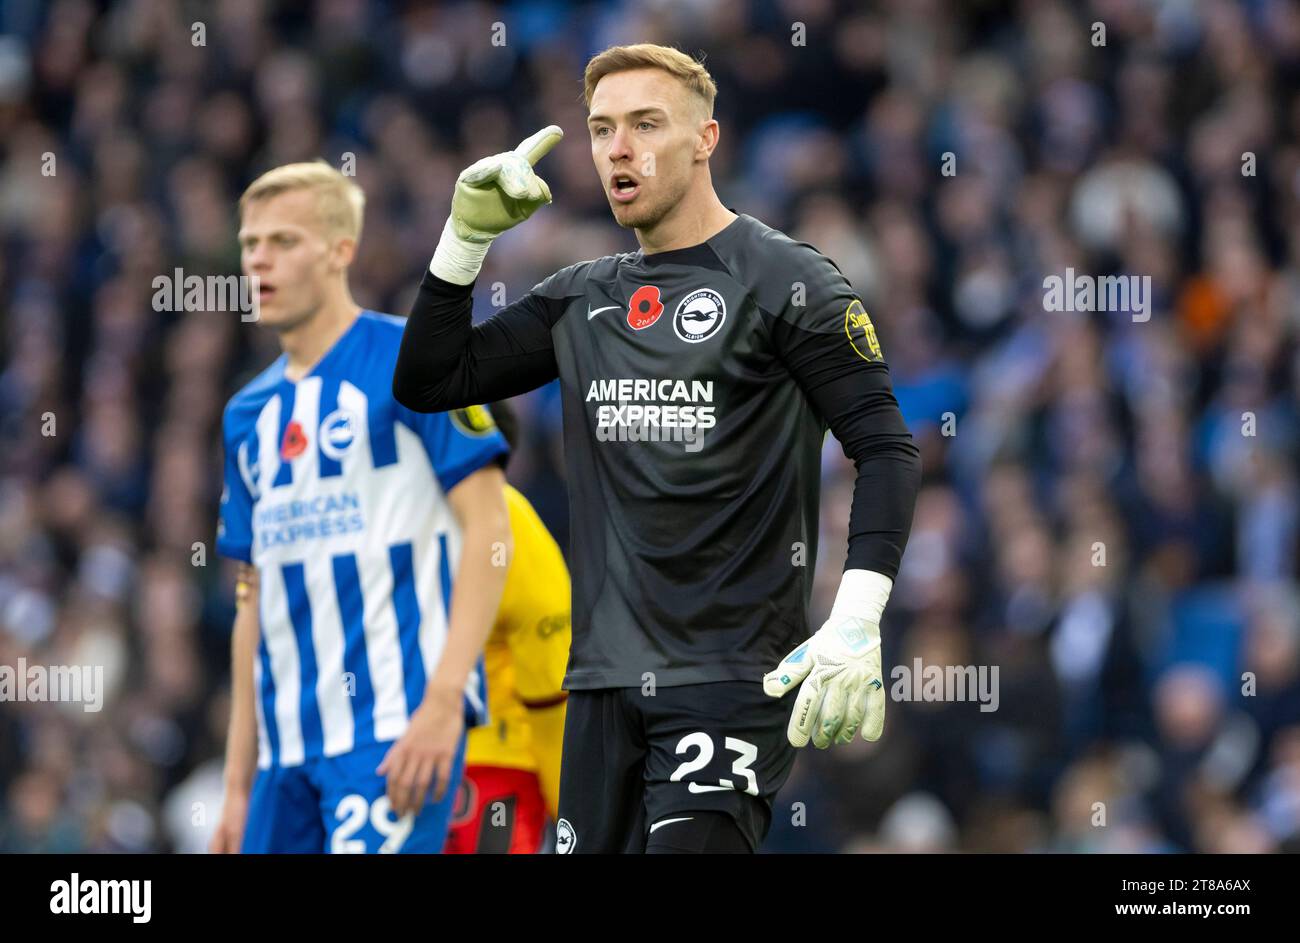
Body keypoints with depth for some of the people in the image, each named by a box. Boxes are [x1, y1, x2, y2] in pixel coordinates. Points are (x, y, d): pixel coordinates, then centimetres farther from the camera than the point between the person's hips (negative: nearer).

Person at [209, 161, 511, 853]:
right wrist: (237, 784, 17)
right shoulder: (249, 414, 18)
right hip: (288, 744, 7)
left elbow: (488, 531, -9)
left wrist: (443, 701, -19)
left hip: (398, 726, -7)